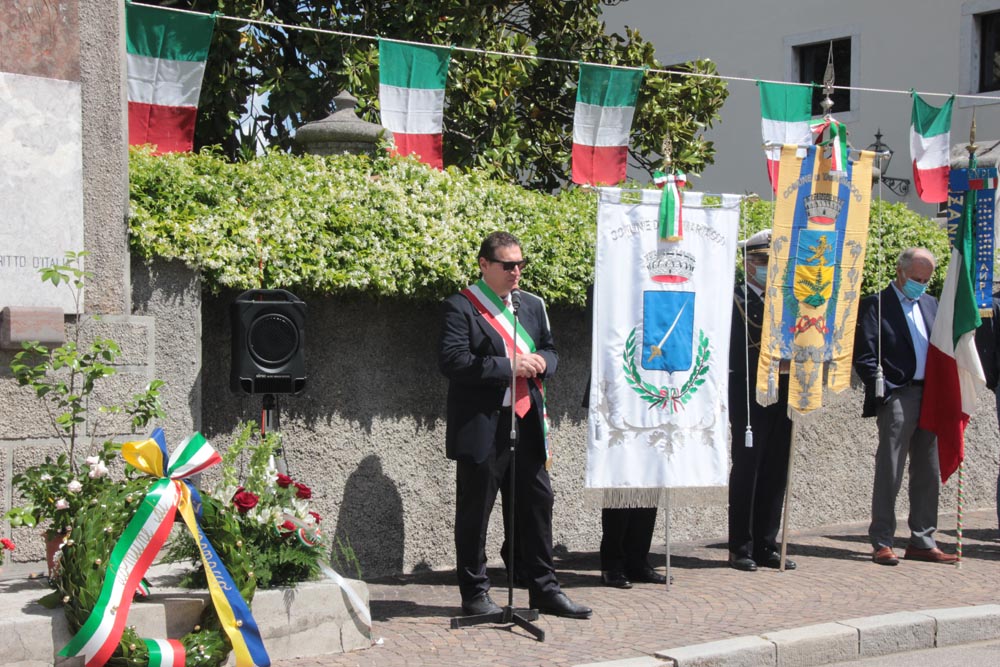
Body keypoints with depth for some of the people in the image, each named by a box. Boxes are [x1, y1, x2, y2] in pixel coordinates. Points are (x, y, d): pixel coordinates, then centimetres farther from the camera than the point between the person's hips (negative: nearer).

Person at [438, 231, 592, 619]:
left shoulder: (532, 305, 15)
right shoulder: (460, 307, -7)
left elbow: (550, 351, 20)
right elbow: (452, 360, -17)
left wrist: (541, 362, -5)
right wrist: (509, 367, -19)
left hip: (527, 423, 6)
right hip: (482, 427, -6)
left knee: (537, 504, 9)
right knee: (475, 511, 3)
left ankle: (544, 590, 18)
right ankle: (474, 594, 14)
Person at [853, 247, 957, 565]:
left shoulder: (930, 304, 17)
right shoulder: (875, 306, -3)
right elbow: (864, 358, -8)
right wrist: (887, 392, -14)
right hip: (897, 399, -6)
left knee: (928, 475, 9)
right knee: (889, 474, -3)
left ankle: (922, 542, 17)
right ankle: (881, 543, 4)